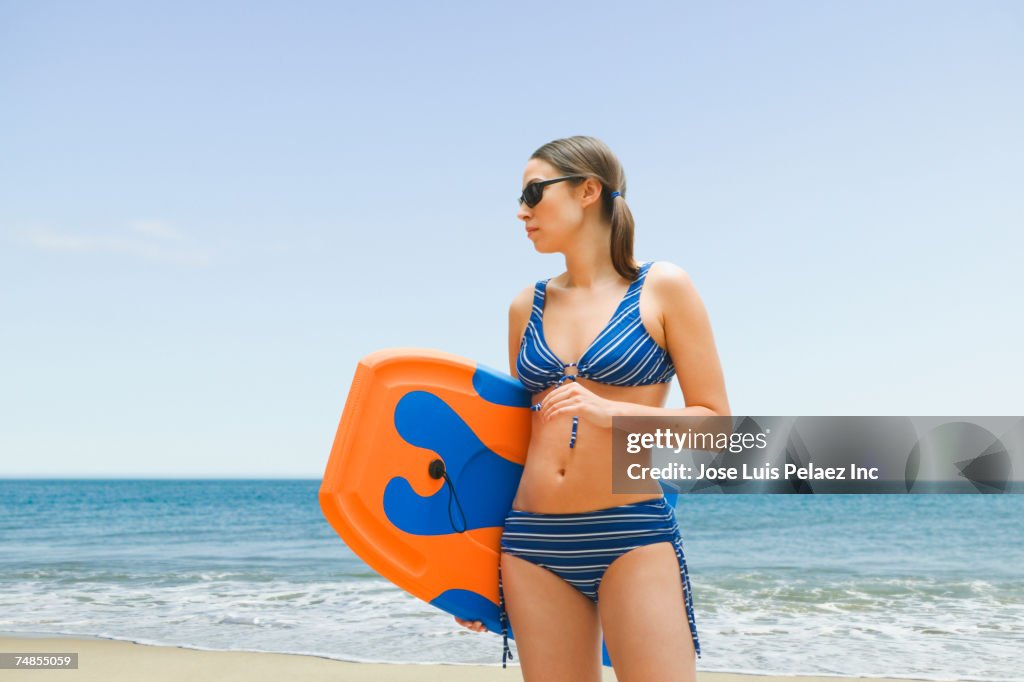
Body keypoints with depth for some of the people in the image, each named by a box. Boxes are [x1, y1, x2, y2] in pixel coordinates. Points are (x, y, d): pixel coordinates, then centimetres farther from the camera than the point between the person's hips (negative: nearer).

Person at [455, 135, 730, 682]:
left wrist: (610, 411, -17)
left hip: (632, 535, -4)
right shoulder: (528, 306, 11)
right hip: (533, 542, 4)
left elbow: (715, 419, -2)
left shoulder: (662, 289, 0)